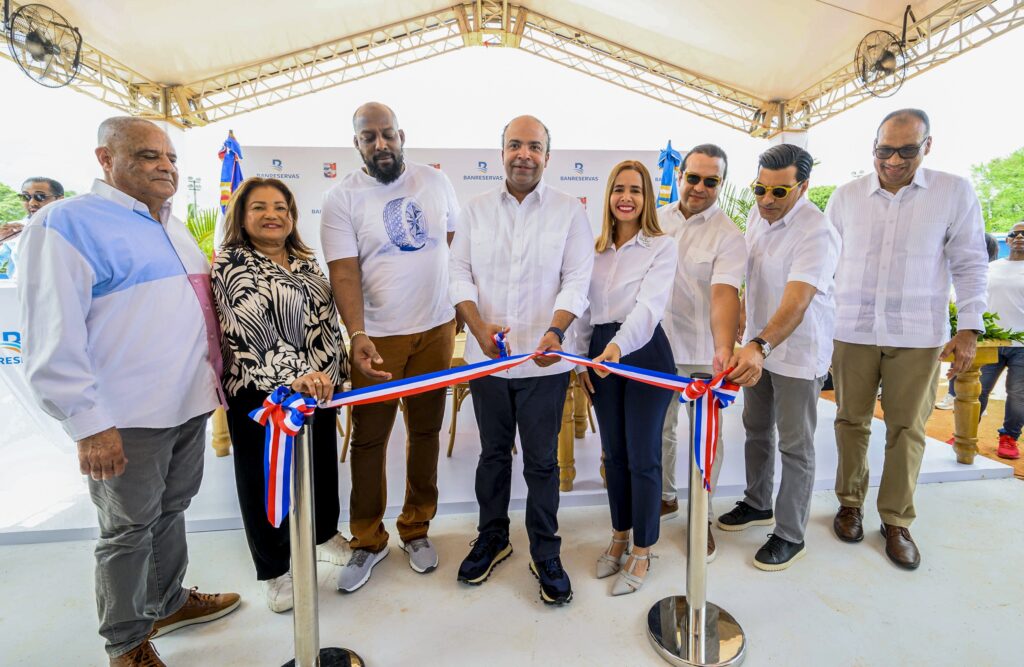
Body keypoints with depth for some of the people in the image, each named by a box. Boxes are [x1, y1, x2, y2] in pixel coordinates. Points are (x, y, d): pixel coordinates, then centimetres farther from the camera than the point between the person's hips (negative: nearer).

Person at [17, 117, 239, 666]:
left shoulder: (172, 226, 15)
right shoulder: (66, 223, -11)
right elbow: (53, 341, -16)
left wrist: (213, 379, 20)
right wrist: (89, 424, -19)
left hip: (189, 405, 7)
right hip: (126, 420, -7)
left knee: (170, 512, 21)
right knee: (129, 529, 9)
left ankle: (167, 602, 41)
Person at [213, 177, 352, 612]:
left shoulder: (306, 261, 11)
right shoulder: (231, 262, -9)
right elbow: (254, 328, -23)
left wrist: (338, 373, 14)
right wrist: (293, 374, -33)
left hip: (318, 384, 6)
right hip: (260, 392, -6)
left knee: (322, 463, 18)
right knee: (265, 478, 8)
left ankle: (324, 535, 43)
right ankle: (273, 570, 27)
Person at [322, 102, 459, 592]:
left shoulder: (435, 181, 5)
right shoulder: (342, 198, -4)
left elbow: (458, 245, 14)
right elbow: (344, 273, -11)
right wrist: (357, 336, -24)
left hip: (436, 329, 3)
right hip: (378, 336, -2)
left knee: (426, 431, 12)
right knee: (369, 437, 4)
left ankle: (416, 529, 30)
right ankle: (368, 541, 24)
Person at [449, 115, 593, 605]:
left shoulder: (569, 211, 1)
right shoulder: (476, 210, 7)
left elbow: (576, 281, -6)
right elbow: (460, 274, 3)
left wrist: (555, 330, -23)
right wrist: (479, 326, -13)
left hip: (544, 361, -2)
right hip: (486, 358, 3)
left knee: (541, 460, 8)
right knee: (493, 453, 17)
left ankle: (545, 553, 27)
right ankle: (492, 538, 37)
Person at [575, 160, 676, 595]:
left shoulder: (661, 247, -6)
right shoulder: (595, 248, 10)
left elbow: (649, 304, -21)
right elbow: (584, 306, 12)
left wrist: (619, 345, -37)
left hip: (645, 353, -5)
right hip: (601, 351, 5)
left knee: (642, 456, 2)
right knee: (613, 452, 15)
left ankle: (642, 553, 21)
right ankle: (620, 536, 34)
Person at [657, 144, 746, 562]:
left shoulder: (728, 236, -8)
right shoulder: (656, 220, 5)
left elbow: (724, 293, -22)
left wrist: (724, 348, -37)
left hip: (703, 352, -4)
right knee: (660, 428, 16)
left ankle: (702, 518, 23)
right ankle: (665, 497, 37)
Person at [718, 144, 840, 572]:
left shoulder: (816, 234, -23)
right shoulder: (758, 215, 1)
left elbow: (796, 303, -35)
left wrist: (760, 346, -50)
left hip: (798, 353, -7)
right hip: (757, 345, 8)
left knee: (795, 446, 4)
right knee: (756, 428, 19)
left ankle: (791, 536, 20)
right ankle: (757, 504, 39)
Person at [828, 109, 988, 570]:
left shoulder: (954, 193, 1)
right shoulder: (846, 196, 5)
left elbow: (970, 265, 3)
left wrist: (969, 328, -3)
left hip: (918, 336, -1)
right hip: (853, 332, 1)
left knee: (907, 429, 6)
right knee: (851, 421, 9)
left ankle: (896, 521, 20)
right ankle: (850, 504, 25)